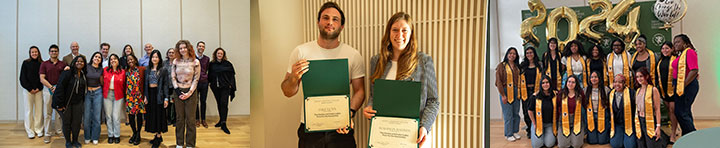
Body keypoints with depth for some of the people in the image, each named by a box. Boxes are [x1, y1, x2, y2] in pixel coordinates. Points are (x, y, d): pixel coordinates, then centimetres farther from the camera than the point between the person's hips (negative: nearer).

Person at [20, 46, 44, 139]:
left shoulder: (41, 63, 5)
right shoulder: (25, 63, 2)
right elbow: (22, 78, 1)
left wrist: (39, 88, -5)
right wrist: (30, 89, -5)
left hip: (39, 90, 1)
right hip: (28, 90, -1)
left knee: (39, 110, 1)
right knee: (29, 110, 1)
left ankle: (38, 130, 11)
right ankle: (30, 131, 6)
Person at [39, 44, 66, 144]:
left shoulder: (62, 64, 8)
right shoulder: (44, 64, 4)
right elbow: (42, 79, -3)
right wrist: (52, 87, -12)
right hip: (48, 90, -1)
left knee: (59, 112, 6)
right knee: (48, 113, 1)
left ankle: (58, 130, 16)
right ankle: (48, 134, 5)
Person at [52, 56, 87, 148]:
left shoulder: (83, 74, 5)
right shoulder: (68, 72, -14)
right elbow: (60, 87, -17)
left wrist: (83, 100, 7)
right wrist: (60, 104, -18)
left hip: (78, 102, 5)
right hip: (66, 102, -5)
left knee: (77, 121, 7)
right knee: (66, 122, 5)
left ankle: (75, 140, 23)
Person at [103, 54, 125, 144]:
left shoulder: (122, 72, -1)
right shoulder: (105, 70, 3)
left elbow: (124, 85, 2)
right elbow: (103, 83, 9)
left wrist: (124, 98, 1)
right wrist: (103, 93, 3)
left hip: (118, 96, -2)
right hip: (107, 95, 2)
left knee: (116, 116, 0)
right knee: (108, 116, 6)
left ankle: (117, 136, 13)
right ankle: (110, 135, 17)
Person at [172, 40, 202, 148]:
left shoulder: (195, 62, -3)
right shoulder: (176, 61, 5)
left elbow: (196, 79, -4)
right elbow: (173, 77, 6)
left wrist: (189, 93, -11)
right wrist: (178, 91, -5)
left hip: (190, 92, -2)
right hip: (178, 91, 2)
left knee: (190, 119, 0)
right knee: (179, 118, 7)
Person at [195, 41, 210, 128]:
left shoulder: (207, 59, 8)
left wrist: (204, 77, 10)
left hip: (204, 82, 2)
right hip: (195, 82, -2)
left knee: (203, 101, 5)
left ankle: (203, 119, 13)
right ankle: (197, 119, 13)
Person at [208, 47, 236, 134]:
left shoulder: (227, 64, 0)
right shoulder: (212, 64, 7)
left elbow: (232, 75, 1)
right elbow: (209, 75, 15)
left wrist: (231, 85, -4)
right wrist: (210, 83, 3)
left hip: (225, 87, -3)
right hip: (215, 87, 3)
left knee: (224, 103, -13)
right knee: (219, 104, 11)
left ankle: (223, 124, -13)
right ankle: (221, 120, 25)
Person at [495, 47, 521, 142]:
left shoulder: (517, 67, 13)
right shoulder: (502, 66, -3)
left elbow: (519, 80, 15)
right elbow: (498, 81, -8)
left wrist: (519, 92, 3)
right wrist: (503, 95, -13)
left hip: (516, 92, 5)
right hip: (506, 91, -5)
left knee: (516, 113, 7)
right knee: (508, 114, -4)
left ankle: (515, 132, 20)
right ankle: (508, 134, 5)